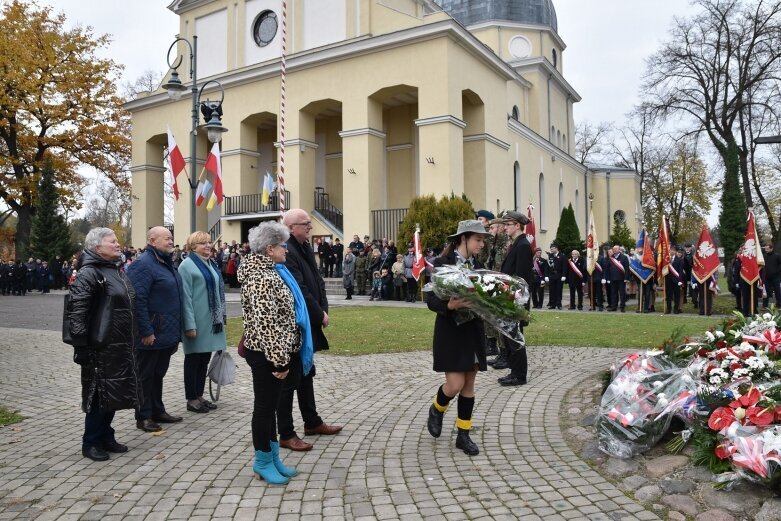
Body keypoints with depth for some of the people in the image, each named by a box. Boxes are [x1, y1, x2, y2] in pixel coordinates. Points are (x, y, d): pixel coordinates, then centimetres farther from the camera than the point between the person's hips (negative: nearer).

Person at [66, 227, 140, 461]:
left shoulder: (117, 271, 15)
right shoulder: (89, 274, -14)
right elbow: (76, 311, -21)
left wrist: (131, 342, 22)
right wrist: (81, 345, -24)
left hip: (121, 346, 9)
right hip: (101, 348, -9)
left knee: (114, 393, 15)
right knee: (99, 395, 0)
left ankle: (106, 437, 27)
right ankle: (91, 443, 13)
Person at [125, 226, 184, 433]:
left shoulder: (166, 263, 15)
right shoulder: (144, 264, -15)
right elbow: (138, 300, -22)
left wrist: (176, 332, 19)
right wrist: (146, 331, -23)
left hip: (166, 334, 9)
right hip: (151, 335, -9)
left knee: (158, 374, 18)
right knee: (145, 375, 3)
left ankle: (158, 411, 28)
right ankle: (143, 417, 13)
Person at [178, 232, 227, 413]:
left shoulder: (211, 264, 13)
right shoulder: (187, 265, -10)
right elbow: (185, 297, -14)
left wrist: (220, 316, 14)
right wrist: (190, 325, -18)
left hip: (212, 320, 7)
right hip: (197, 321, -7)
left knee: (204, 358, 13)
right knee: (193, 359, 3)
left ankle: (199, 395, 23)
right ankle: (192, 399, 13)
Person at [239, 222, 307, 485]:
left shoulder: (269, 271, 11)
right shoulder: (263, 278, -21)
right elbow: (266, 324, -26)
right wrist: (280, 360, -23)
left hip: (271, 353, 10)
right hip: (266, 354, -10)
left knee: (270, 406, 18)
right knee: (265, 407, 4)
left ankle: (273, 457, 30)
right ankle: (263, 462, 19)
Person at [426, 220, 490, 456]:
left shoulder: (478, 265, 8)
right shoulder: (441, 263, -9)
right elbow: (431, 300, -13)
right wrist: (450, 305, -31)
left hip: (474, 331, 6)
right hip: (450, 330, -5)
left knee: (469, 384, 9)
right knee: (455, 384, -8)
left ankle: (463, 435, 21)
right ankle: (436, 409, 25)